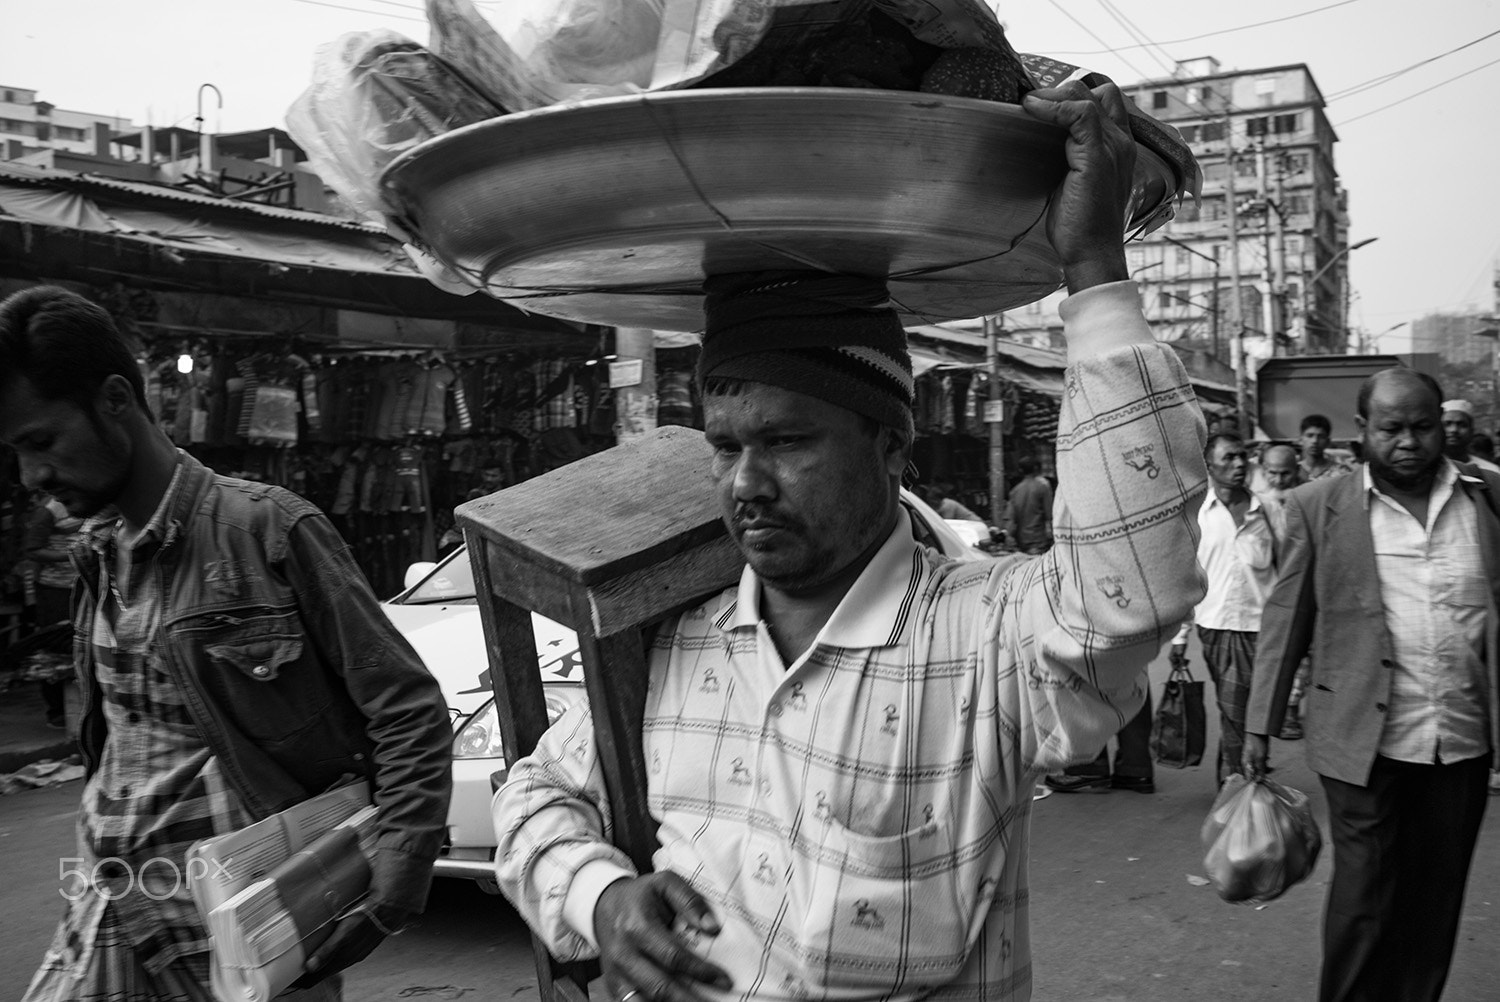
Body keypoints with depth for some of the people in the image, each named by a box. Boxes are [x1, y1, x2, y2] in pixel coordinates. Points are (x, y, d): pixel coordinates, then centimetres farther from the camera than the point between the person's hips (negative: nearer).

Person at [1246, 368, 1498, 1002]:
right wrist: (1260, 726, -1)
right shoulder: (1320, 507, -2)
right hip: (1366, 742, -3)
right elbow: (1285, 620, 1)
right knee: (1364, 898, 4)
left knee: (1436, 900, 13)